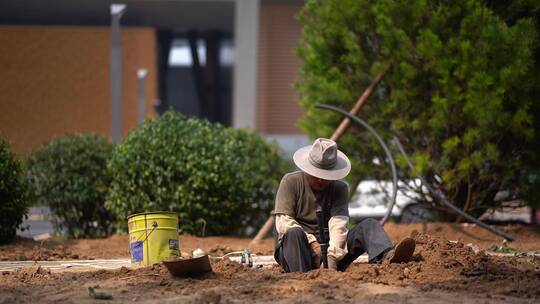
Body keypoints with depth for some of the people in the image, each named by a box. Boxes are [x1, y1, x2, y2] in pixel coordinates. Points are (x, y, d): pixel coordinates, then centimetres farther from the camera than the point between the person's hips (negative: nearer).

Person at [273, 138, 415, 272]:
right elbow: (283, 222, -11)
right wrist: (312, 243, -25)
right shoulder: (291, 182, 0)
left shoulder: (339, 188, 7)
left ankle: (387, 256, -51)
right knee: (294, 233, -37)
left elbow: (338, 224, -9)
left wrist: (332, 256, -27)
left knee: (368, 225, -17)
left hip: (329, 244, 2)